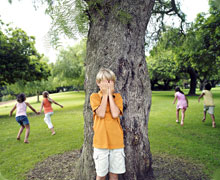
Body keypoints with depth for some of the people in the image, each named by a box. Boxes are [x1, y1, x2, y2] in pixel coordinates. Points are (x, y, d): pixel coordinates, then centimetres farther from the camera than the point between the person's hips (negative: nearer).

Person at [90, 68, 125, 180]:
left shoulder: (117, 96, 3)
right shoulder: (95, 96, -1)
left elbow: (115, 114, -14)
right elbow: (101, 114, -17)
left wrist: (110, 94, -10)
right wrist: (105, 94, -12)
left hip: (116, 141, 2)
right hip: (101, 141, -1)